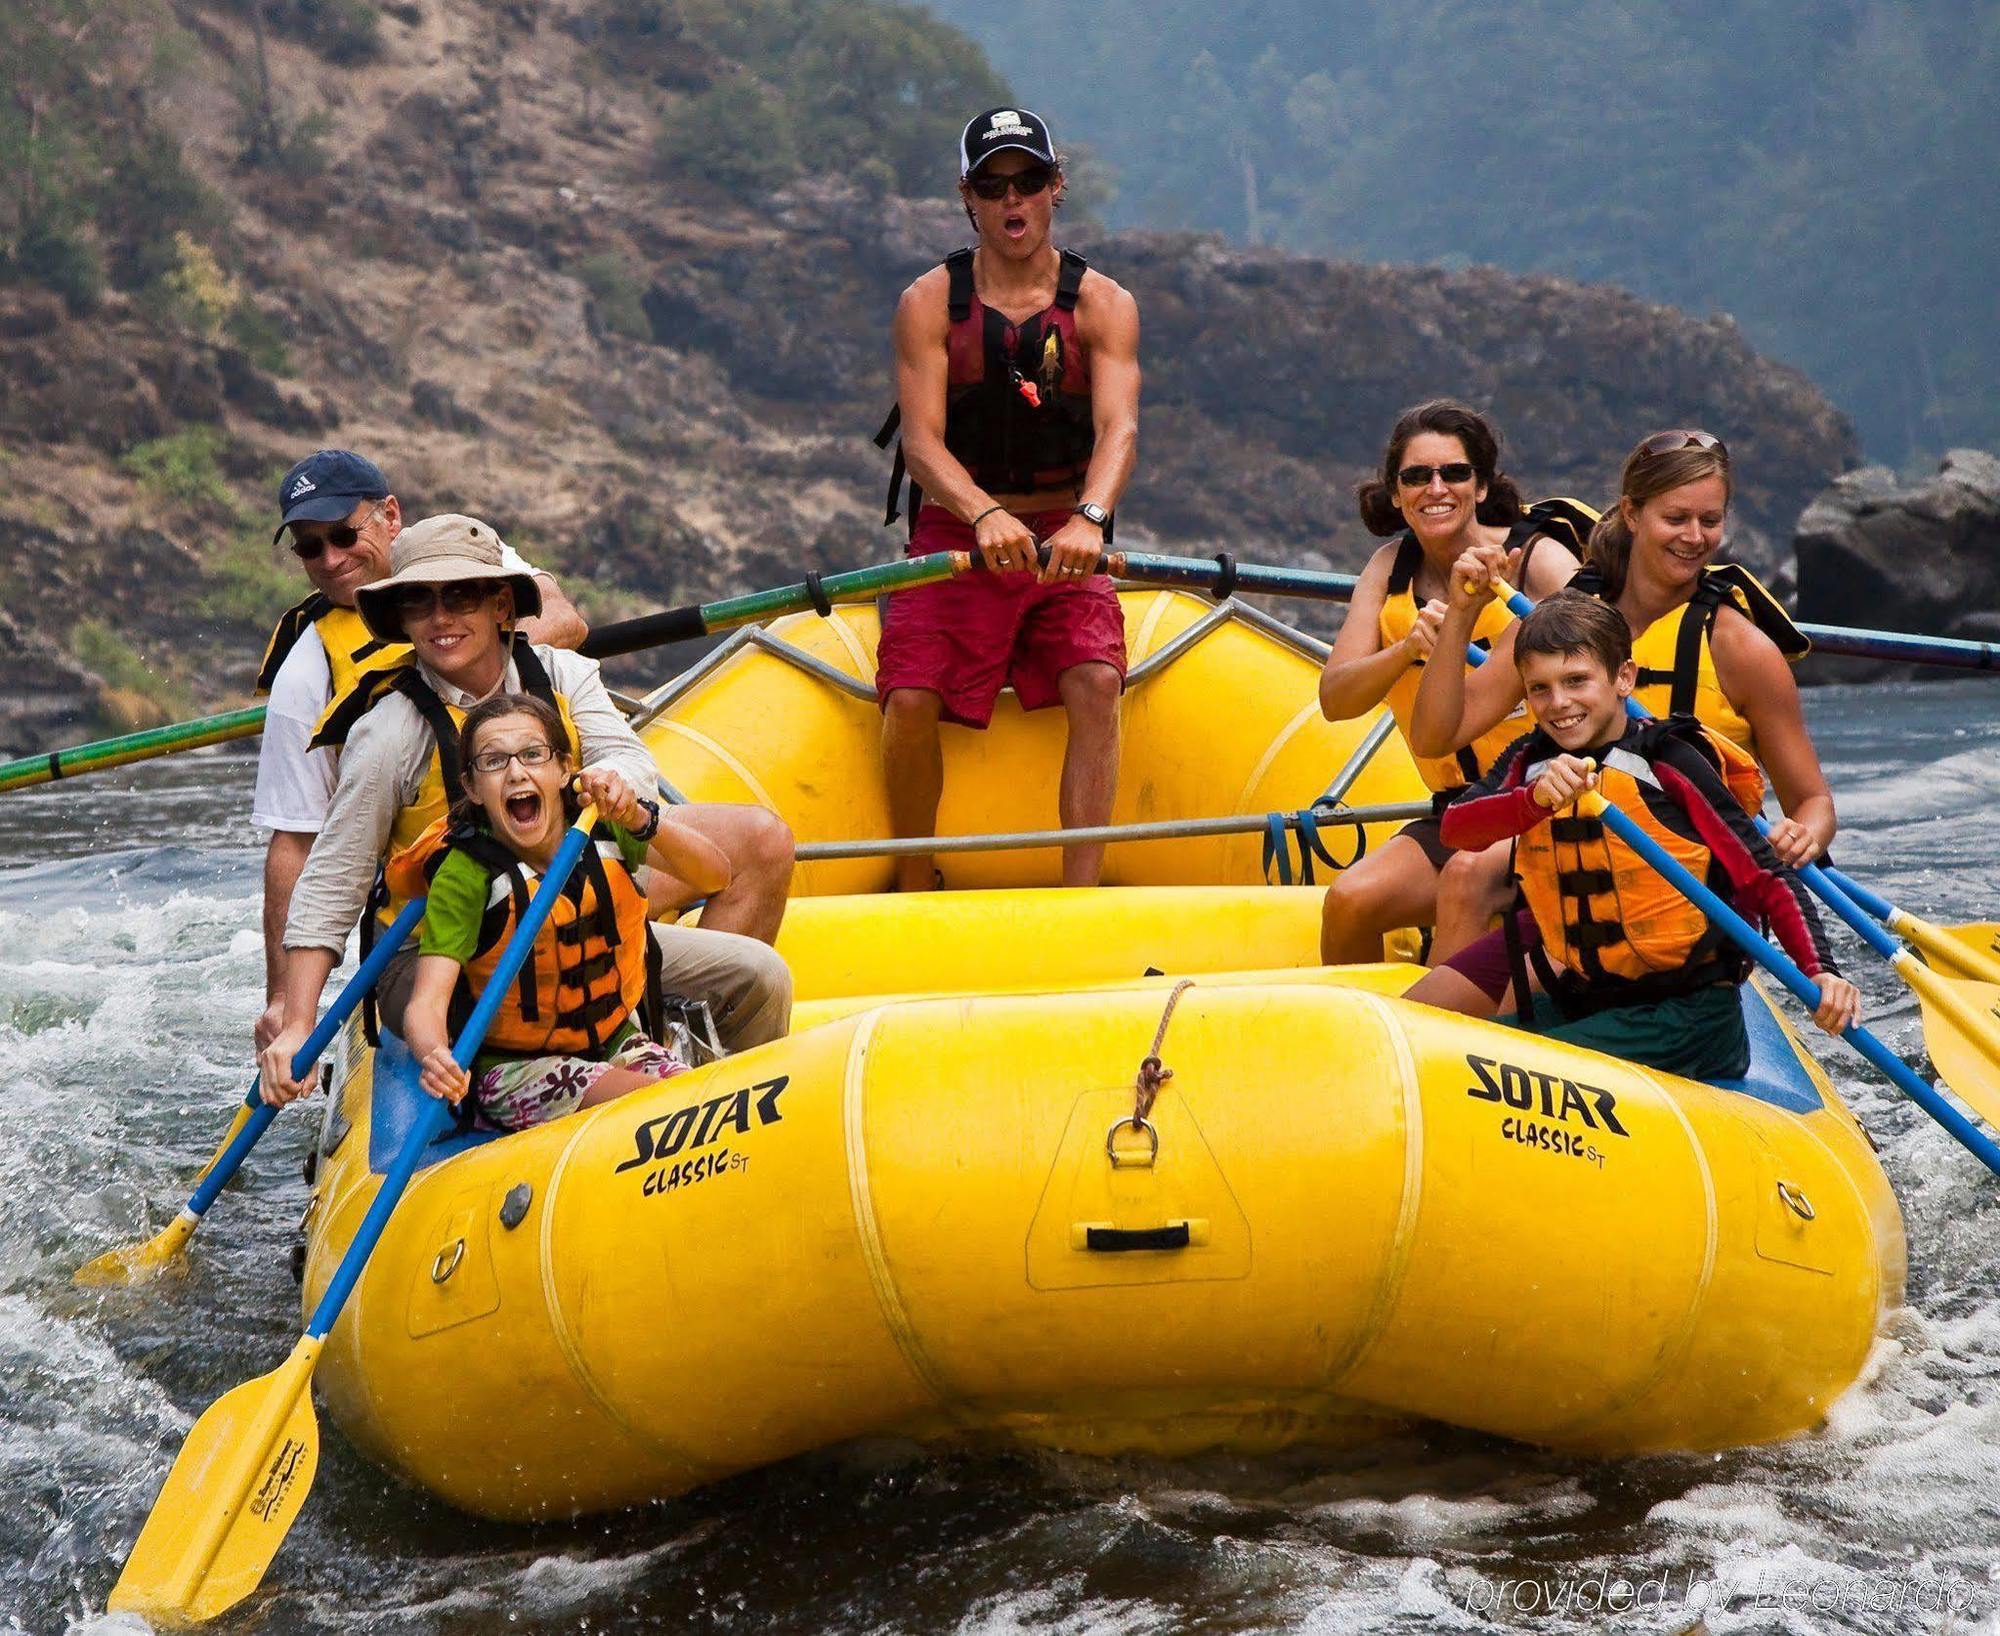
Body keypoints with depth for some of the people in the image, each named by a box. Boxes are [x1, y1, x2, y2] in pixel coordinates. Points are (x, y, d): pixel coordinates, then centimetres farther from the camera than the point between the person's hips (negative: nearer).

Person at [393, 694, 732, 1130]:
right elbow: (426, 1002, -27)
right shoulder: (465, 875, -18)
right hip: (513, 1069, -5)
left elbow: (714, 876, -14)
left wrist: (639, 821, -30)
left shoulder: (598, 829, -4)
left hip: (614, 1041, 6)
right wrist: (436, 1059, -50)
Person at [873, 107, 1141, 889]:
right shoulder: (929, 304, -2)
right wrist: (984, 514, -35)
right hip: (953, 534, 0)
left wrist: (1089, 518, -38)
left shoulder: (1103, 305, -1)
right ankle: (914, 891, 1)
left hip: (1064, 538, 0)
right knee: (910, 701, -19)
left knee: (1095, 685, -23)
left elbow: (1118, 427, -16)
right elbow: (922, 442, -14)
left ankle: (1080, 898, -22)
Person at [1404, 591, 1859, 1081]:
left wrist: (1819, 971, -29)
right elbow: (1454, 829, -17)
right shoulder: (1529, 761, 3)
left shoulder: (1669, 764, -12)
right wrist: (1536, 798, -37)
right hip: (1581, 999, 7)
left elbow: (1766, 879, -13)